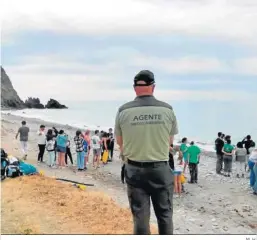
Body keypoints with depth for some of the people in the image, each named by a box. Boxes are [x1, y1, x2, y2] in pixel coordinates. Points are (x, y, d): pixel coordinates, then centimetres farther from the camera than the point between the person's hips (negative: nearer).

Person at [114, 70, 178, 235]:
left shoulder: (123, 111, -7)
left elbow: (120, 142, 5)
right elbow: (170, 141, 5)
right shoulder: (167, 109, -7)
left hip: (135, 169, 0)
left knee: (140, 215, 9)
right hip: (160, 169, 0)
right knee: (164, 214, 13)